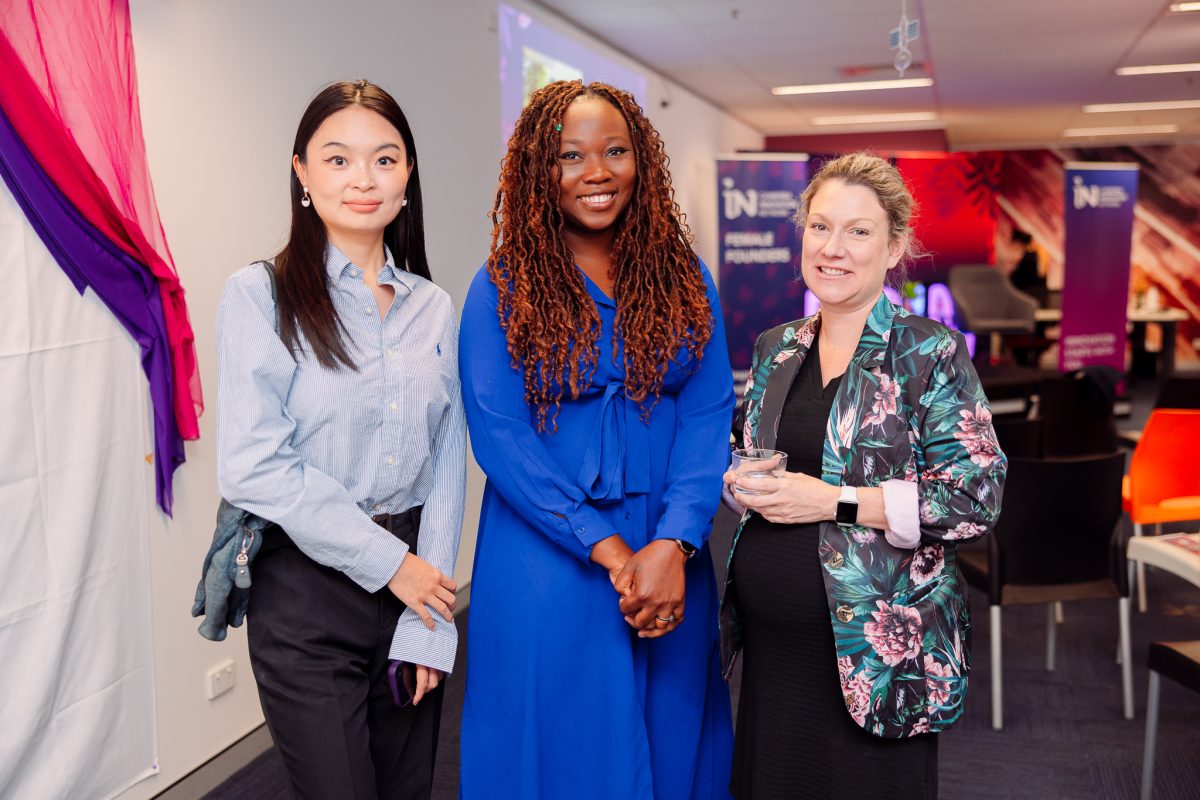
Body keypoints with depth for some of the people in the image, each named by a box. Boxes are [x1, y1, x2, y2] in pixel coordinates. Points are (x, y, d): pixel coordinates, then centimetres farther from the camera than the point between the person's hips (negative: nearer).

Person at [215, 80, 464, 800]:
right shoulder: (262, 295, -6)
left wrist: (428, 623, -2)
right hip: (308, 588, -4)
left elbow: (446, 460, 5)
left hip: (416, 575, 4)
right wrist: (389, 563, -12)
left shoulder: (434, 307, 7)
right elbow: (253, 468, -13)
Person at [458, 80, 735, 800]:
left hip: (673, 568, 3)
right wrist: (610, 553, -16)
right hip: (546, 566, -2)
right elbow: (497, 434, -10)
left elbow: (710, 417, -2)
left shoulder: (685, 280, 5)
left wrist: (673, 545, -16)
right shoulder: (503, 290, -3)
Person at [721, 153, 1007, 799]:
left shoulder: (929, 352, -9)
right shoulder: (775, 349, 8)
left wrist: (833, 502, -19)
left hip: (875, 649, -5)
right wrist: (742, 486, -4)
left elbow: (976, 497, -15)